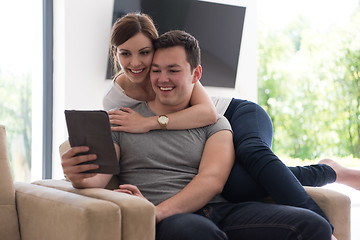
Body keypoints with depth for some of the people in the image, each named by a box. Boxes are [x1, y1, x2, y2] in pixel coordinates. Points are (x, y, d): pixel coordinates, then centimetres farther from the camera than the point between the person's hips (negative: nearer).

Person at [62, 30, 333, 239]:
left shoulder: (214, 124, 18)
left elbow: (212, 180, 0)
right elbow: (98, 176, 4)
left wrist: (157, 212, -18)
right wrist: (80, 177, -23)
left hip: (218, 209, 3)